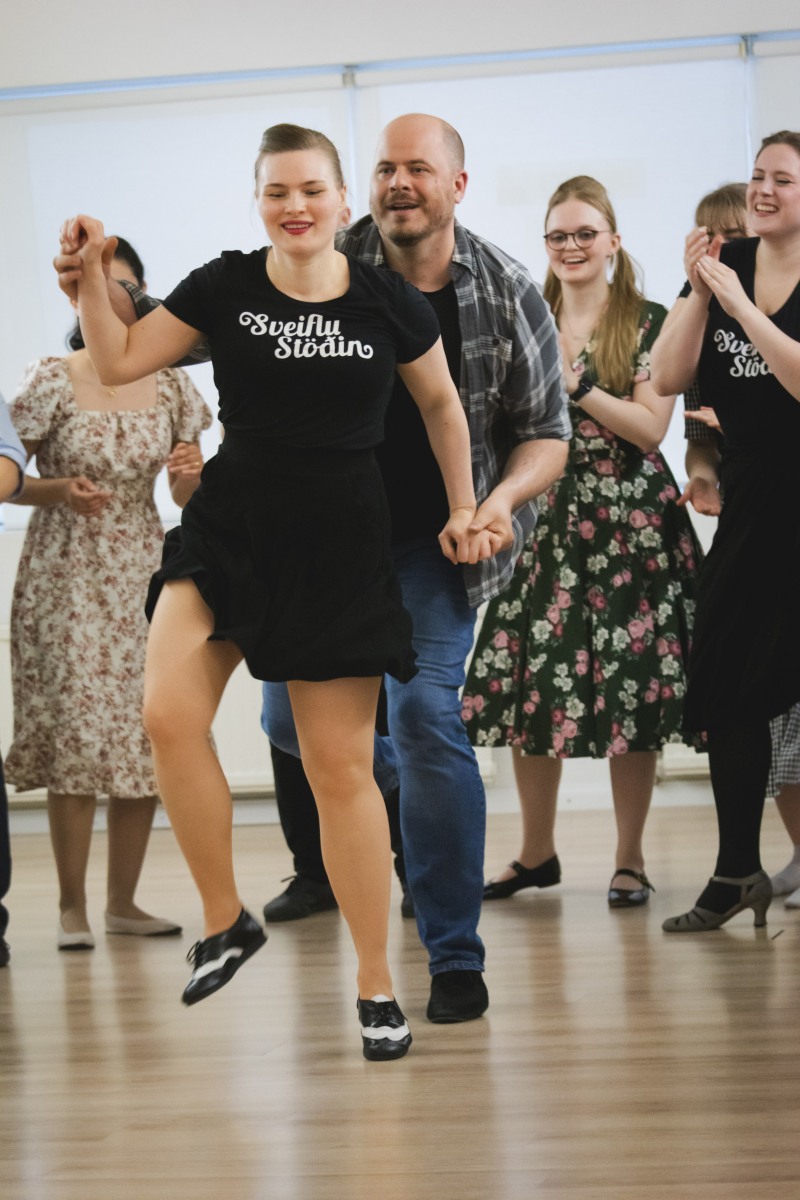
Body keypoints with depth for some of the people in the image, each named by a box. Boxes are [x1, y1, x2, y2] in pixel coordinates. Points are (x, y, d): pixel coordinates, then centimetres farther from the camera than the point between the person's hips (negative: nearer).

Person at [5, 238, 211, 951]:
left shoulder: (171, 385, 6)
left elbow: (191, 496, 12)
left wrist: (190, 477, -10)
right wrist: (59, 491, -19)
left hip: (142, 577, 3)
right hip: (67, 577, -3)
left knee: (146, 739, 2)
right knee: (76, 732, -8)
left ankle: (123, 900, 14)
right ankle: (73, 907, 1)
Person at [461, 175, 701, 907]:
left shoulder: (649, 324, 0)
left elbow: (650, 429, -9)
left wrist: (576, 384, -17)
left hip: (630, 527, -3)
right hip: (546, 523, 3)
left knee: (630, 693, -3)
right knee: (528, 686, 0)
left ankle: (631, 860, 10)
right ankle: (537, 853, 17)